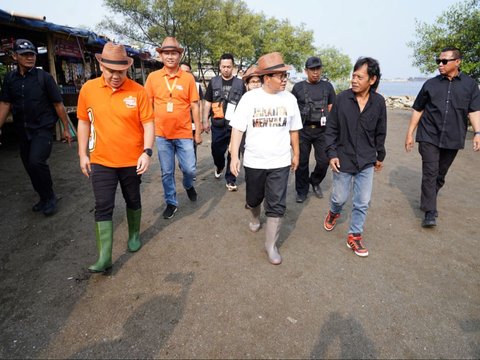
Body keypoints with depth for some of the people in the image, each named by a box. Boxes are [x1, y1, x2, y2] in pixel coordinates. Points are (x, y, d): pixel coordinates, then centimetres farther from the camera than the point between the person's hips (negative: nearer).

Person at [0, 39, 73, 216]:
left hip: (43, 129, -5)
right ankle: (44, 198, 28)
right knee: (30, 166, 10)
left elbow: (58, 104, -4)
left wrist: (66, 128, -3)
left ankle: (50, 197, -3)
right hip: (23, 131, 5)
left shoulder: (44, 77, -5)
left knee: (36, 161, -23)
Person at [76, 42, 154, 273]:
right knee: (103, 208, 1)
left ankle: (134, 235, 40)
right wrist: (82, 154, 6)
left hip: (132, 161, -1)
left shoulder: (137, 91, -9)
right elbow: (84, 122, 6)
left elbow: (148, 123, -8)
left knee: (133, 201, 16)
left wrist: (147, 152, -19)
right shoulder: (88, 89, -2)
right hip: (101, 161, 1)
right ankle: (104, 256, 9)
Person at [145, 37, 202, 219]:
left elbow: (194, 106, 2)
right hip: (162, 134, 1)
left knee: (190, 169, 3)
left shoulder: (188, 78, -1)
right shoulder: (153, 77, 1)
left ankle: (188, 185, 38)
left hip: (184, 133, -1)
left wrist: (198, 131, 1)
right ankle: (171, 203, 28)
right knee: (166, 172, 9)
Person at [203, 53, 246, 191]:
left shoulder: (240, 83, 5)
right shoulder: (213, 82, 7)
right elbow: (207, 103, 9)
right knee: (216, 150, 9)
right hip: (218, 125, 1)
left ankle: (230, 179, 15)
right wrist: (205, 121, 5)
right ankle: (219, 167, 41)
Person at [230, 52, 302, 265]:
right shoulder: (250, 98, -8)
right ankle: (255, 217, 53)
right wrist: (234, 156, -15)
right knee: (254, 198, 19)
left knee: (277, 205, 1)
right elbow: (237, 129, -9)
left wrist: (296, 154, 13)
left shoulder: (289, 99, -1)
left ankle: (271, 245, 16)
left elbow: (293, 130, 9)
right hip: (253, 161, 0)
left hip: (280, 162, 1)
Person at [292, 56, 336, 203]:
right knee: (302, 162, 4)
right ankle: (302, 191, 20)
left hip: (322, 130, 1)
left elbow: (331, 109, 10)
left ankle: (315, 182, 29)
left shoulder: (327, 86, 8)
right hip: (303, 130, -1)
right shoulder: (298, 87, 4)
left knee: (324, 161, 0)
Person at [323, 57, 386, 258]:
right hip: (343, 159, -1)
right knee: (339, 198, 12)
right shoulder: (342, 98, -9)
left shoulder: (379, 102, -4)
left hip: (366, 162, 2)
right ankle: (334, 213, 46)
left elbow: (380, 133, 8)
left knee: (362, 203, 7)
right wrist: (331, 153, -9)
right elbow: (331, 129, -3)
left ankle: (354, 236, 24)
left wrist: (380, 156, 14)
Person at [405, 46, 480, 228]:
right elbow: (418, 110, 7)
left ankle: (427, 201, 32)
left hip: (452, 139, 2)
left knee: (441, 174, 12)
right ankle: (430, 213, -4)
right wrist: (410, 134, 3)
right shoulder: (431, 84, 4)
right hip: (429, 137, -1)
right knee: (430, 173, -7)